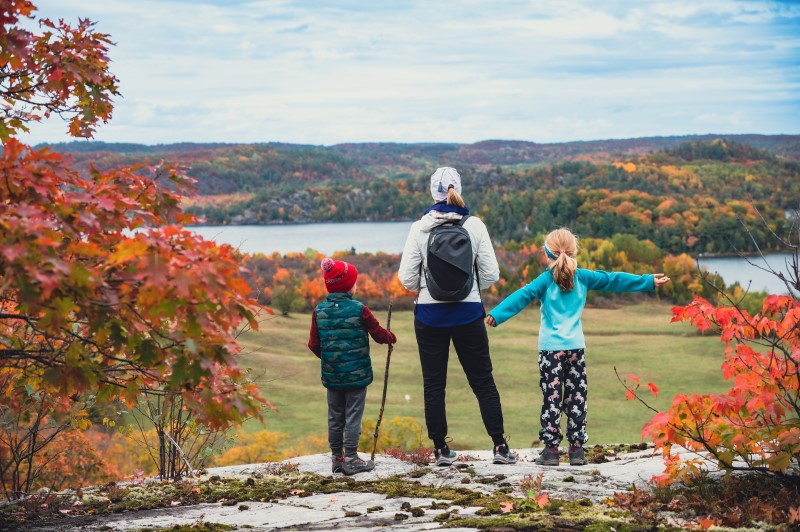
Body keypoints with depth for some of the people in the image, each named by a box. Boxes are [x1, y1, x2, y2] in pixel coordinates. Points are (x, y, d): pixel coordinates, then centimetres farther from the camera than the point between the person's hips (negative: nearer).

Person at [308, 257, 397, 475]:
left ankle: (337, 457, 19)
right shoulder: (359, 310, -12)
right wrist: (391, 337, 19)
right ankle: (351, 459, 3)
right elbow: (378, 334, -3)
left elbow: (314, 345, 2)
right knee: (353, 416, 2)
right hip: (357, 374, -4)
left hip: (331, 375, 4)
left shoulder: (319, 311, -1)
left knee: (335, 417, 13)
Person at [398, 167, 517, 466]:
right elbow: (491, 275, -5)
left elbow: (407, 278, -8)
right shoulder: (475, 225, -6)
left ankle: (441, 449, 13)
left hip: (430, 315, 0)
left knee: (433, 384, 10)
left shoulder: (420, 228, -8)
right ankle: (500, 446, 10)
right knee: (483, 381, 10)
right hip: (468, 313, 1)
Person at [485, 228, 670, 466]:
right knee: (576, 398, 7)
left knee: (552, 398, 0)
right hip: (575, 347, 3)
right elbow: (614, 280, 12)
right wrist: (649, 281, 21)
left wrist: (496, 315, -21)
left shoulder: (545, 280, -4)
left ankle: (551, 449, -2)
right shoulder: (583, 277, 5)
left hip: (550, 348, -2)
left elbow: (522, 296, -15)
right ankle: (577, 449, 7)